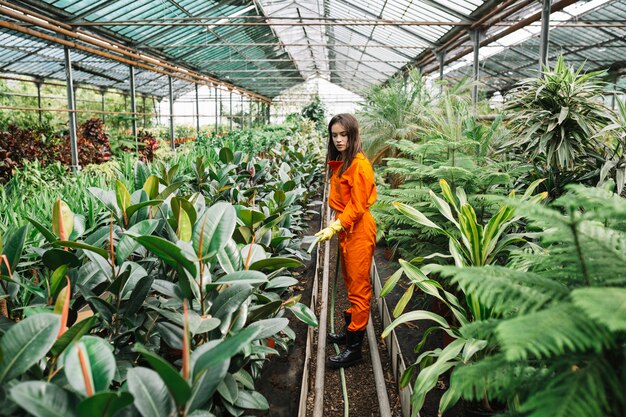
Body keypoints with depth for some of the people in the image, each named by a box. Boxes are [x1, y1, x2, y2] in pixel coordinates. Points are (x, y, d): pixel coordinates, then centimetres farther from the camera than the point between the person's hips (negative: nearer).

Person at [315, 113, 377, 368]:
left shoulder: (359, 165, -18)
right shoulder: (339, 163, 10)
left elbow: (357, 205, -20)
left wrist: (335, 227, -24)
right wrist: (337, 226, 8)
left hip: (358, 230, -9)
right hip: (346, 228, 9)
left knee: (359, 287, -1)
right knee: (350, 282, 19)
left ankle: (355, 347, 9)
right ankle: (351, 328, 34)